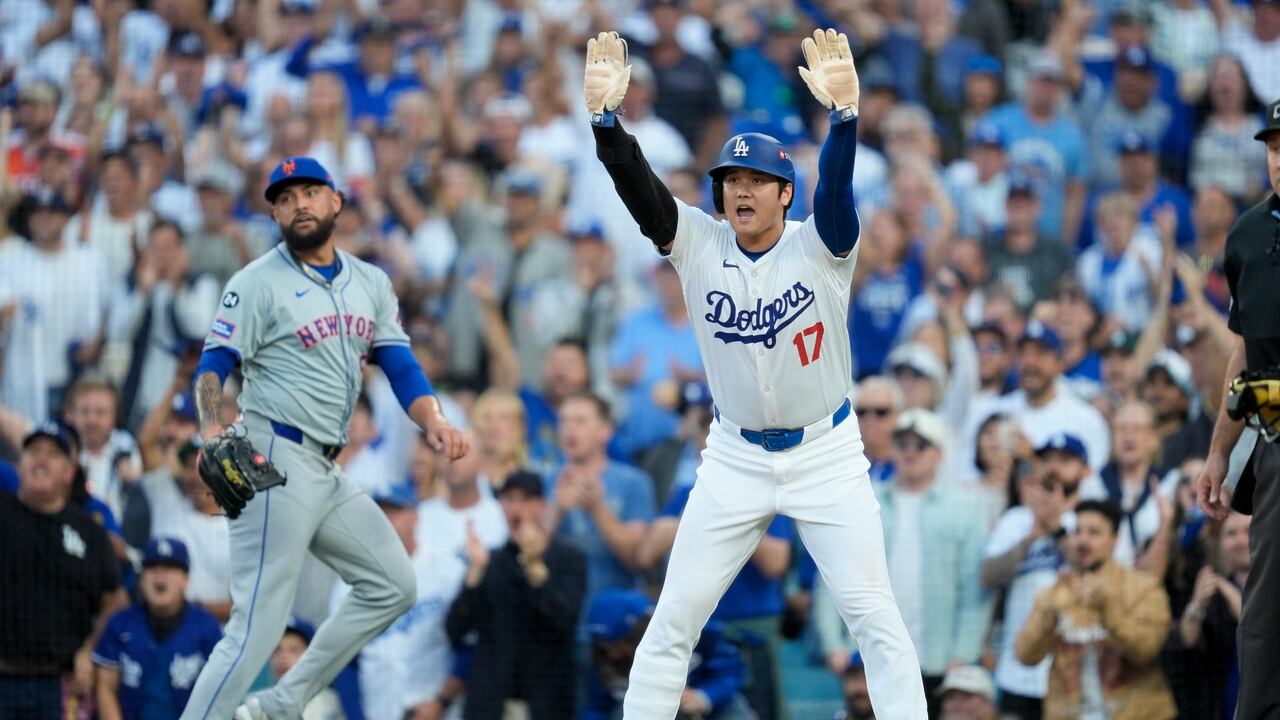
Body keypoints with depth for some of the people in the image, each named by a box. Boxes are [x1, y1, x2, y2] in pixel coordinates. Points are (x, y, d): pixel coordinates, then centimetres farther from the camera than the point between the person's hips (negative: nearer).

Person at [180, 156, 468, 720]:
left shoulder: (371, 284, 15)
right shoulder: (258, 283, -4)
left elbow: (400, 366, 9)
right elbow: (212, 369, -11)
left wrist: (433, 422, -11)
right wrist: (213, 435, -31)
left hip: (326, 473, 7)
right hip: (275, 461, -7)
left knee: (392, 586, 7)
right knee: (258, 625, -13)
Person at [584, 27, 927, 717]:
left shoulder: (820, 245, -11)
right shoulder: (697, 243, -5)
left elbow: (836, 184, -30)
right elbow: (638, 188, -19)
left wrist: (843, 111, -50)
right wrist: (606, 116, -37)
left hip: (828, 454, -2)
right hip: (734, 459, 2)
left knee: (874, 616, -5)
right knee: (674, 618, 3)